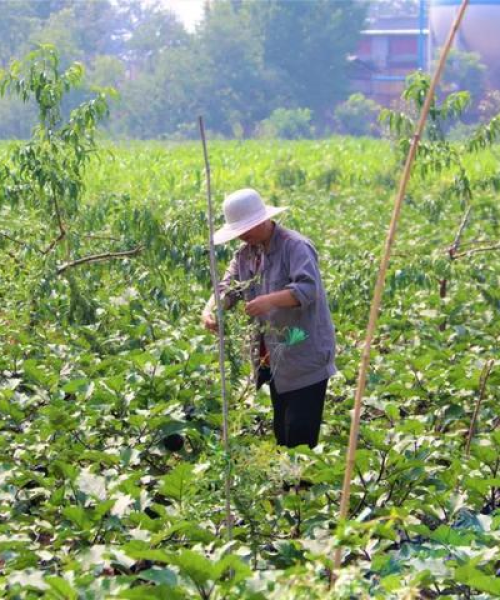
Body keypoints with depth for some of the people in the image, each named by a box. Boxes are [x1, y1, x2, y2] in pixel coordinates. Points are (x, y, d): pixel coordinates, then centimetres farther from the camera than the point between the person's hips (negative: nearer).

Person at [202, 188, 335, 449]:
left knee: (300, 437, -8)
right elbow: (227, 287, 2)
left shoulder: (294, 246, -15)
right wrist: (209, 310, -19)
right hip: (276, 359, 8)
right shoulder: (246, 253, 10)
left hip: (305, 358, -8)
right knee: (281, 433, 17)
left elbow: (308, 289, -28)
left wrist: (270, 300, -42)